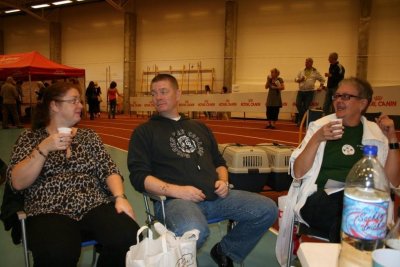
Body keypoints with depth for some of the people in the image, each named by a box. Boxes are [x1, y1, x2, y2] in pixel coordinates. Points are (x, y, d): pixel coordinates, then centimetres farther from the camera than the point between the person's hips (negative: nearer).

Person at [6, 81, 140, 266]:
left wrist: (120, 197, -12)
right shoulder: (30, 138, 10)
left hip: (95, 205, 3)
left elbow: (109, 170, 7)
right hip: (50, 211, -2)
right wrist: (43, 149, -14)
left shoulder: (89, 136, 15)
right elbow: (17, 183, -2)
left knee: (129, 237, -26)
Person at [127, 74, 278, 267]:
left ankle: (225, 251, 16)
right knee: (193, 232, -39)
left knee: (267, 209, -6)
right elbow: (139, 176, -3)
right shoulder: (144, 131, 7)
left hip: (215, 196, 6)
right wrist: (176, 190, -17)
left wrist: (223, 180, 4)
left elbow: (218, 162, 26)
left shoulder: (199, 127, 23)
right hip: (175, 199, -5)